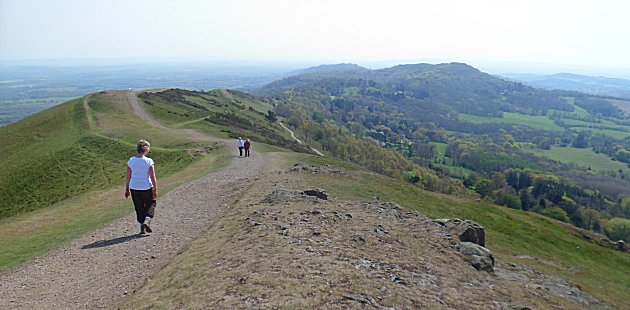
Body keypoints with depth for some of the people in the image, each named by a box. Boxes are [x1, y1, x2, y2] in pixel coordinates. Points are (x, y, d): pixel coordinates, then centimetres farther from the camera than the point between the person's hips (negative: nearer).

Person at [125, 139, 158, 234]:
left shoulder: (131, 161, -4)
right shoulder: (148, 161, -16)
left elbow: (128, 177, 3)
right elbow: (153, 178, -14)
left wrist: (127, 189, 13)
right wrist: (155, 190, -6)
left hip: (134, 188, 4)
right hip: (146, 188, -3)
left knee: (139, 207, 16)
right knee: (151, 204, 18)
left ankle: (142, 226, 21)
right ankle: (147, 220, -2)